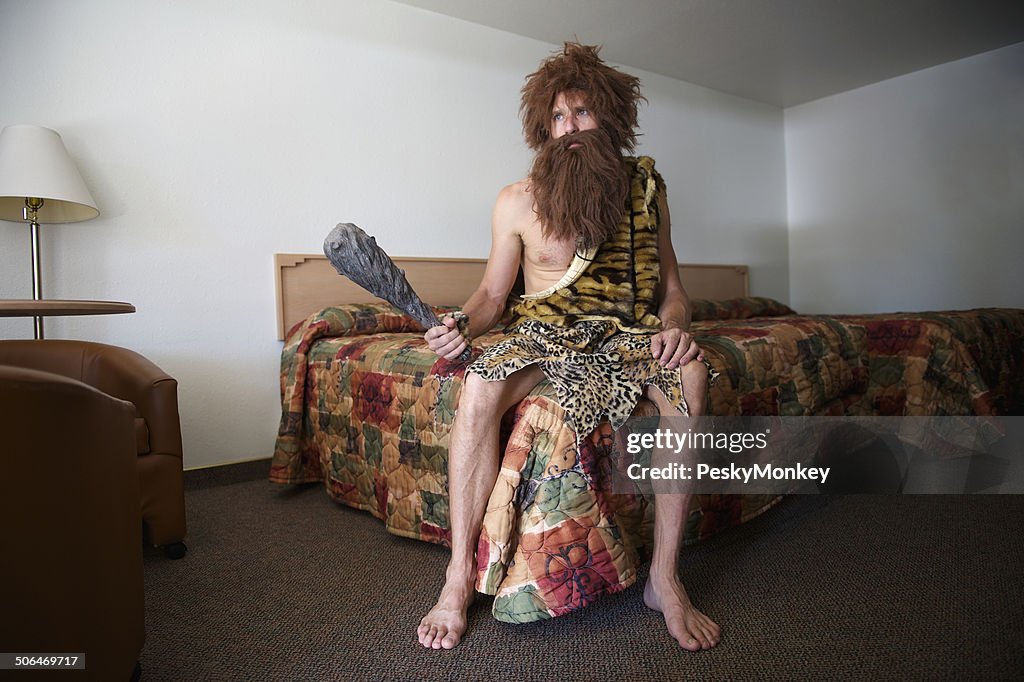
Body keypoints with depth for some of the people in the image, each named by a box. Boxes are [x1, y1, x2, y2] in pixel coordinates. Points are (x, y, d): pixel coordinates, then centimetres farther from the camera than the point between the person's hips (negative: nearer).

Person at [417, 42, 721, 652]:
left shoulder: (645, 189, 5)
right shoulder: (518, 201, 1)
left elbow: (670, 284, 7)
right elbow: (494, 292, 4)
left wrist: (674, 326, -16)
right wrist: (464, 324, -18)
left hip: (624, 332, 1)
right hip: (543, 333, 0)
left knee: (690, 373, -31)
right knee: (479, 388, -32)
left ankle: (665, 576, -20)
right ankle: (460, 575, -19)